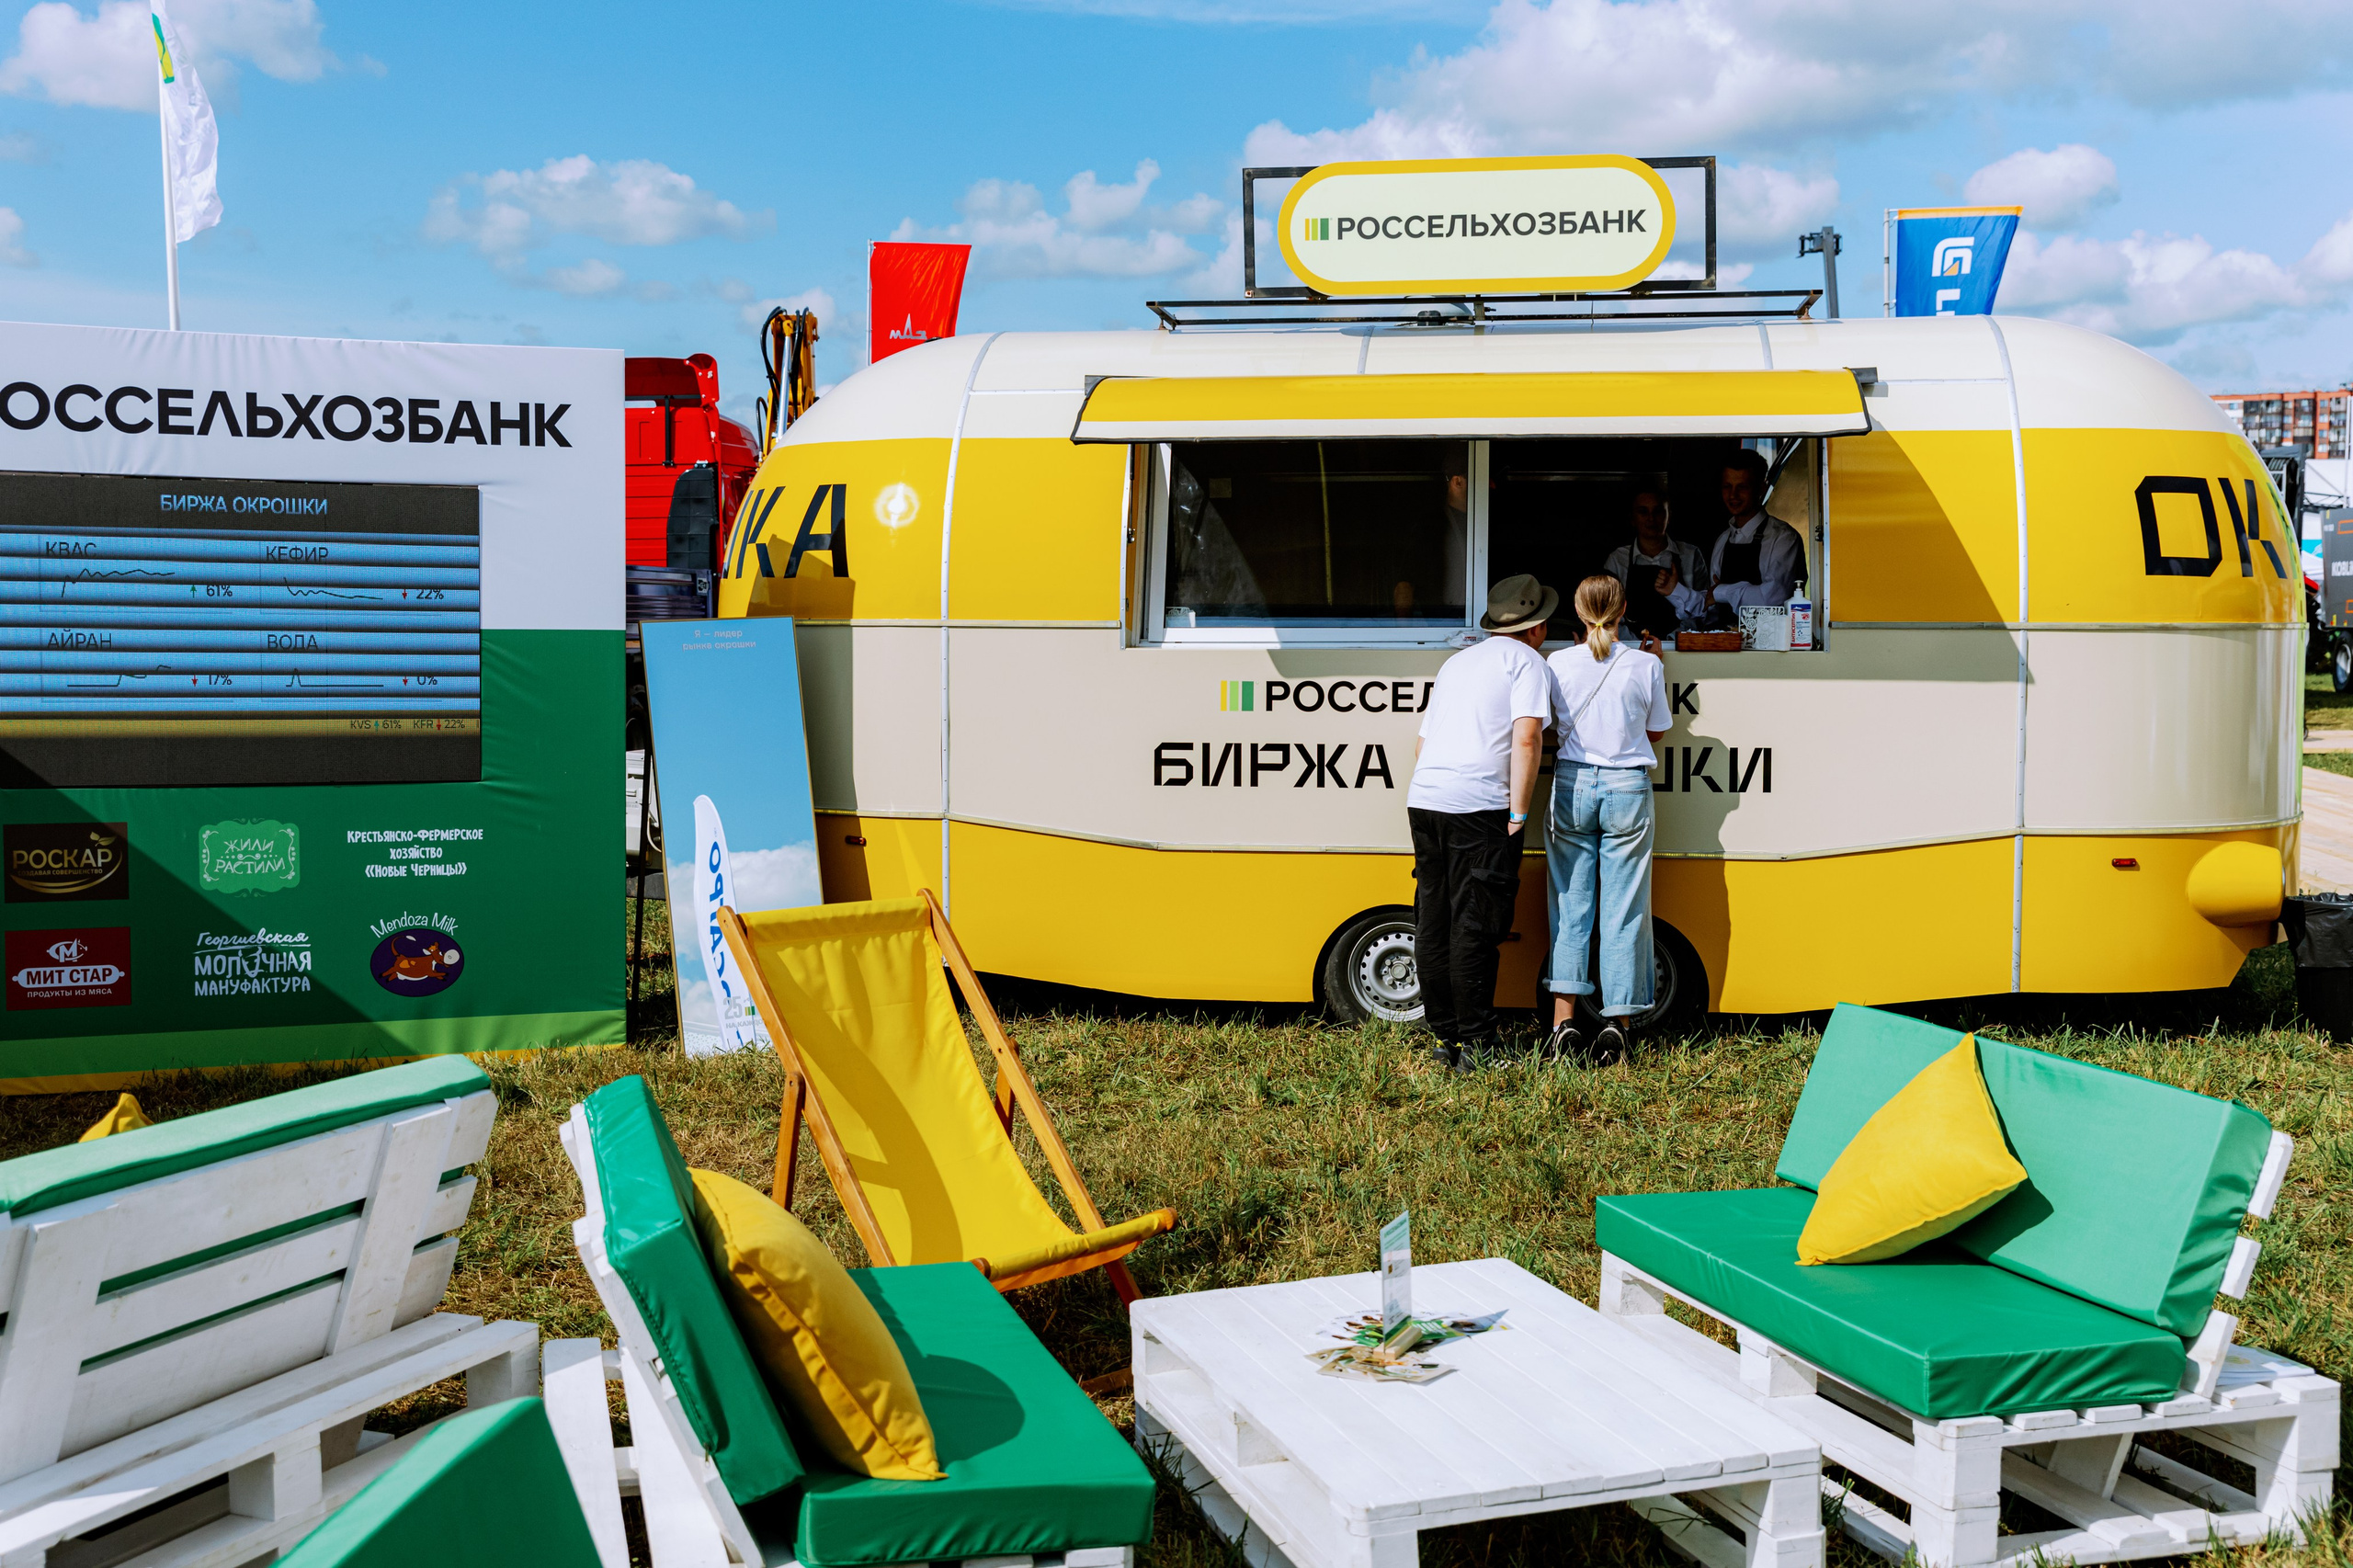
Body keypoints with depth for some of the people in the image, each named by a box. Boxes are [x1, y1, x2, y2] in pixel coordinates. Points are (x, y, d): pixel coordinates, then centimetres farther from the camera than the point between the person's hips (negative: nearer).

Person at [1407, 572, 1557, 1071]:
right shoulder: (1527, 660, 3)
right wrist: (1519, 814, -11)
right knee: (1474, 927, -4)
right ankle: (1474, 1044, -2)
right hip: (1478, 805, -7)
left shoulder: (1456, 662, 25)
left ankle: (1444, 1034, 16)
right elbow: (1526, 737, -12)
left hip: (1423, 798, 7)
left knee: (1433, 926, 10)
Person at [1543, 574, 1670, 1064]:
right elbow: (1656, 732, 10)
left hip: (1572, 787, 1)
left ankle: (1564, 1023, 0)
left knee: (1570, 905, 5)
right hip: (1627, 789, -1)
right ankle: (1616, 1024, 4)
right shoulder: (1645, 665, -3)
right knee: (1623, 910, 4)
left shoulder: (1559, 663, -1)